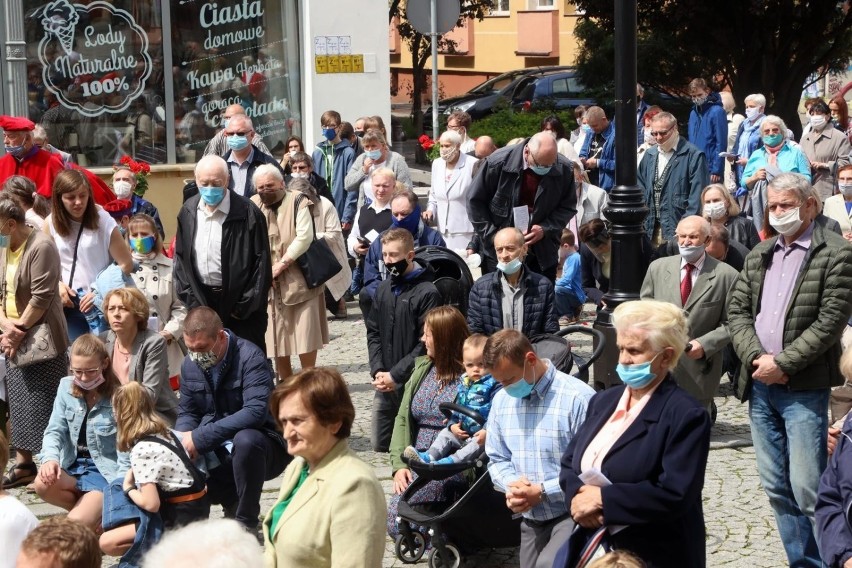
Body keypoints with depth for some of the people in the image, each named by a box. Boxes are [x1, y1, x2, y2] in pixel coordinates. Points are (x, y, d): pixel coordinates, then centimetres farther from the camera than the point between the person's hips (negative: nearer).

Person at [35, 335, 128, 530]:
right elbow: (55, 430, -2)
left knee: (76, 523, -25)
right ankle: (93, 510, -2)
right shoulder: (66, 387, 0)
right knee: (42, 484, -26)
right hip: (73, 466, 6)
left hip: (106, 470, -6)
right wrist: (50, 458, -24)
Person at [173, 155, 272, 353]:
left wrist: (246, 306, -11)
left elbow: (261, 262, -10)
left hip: (239, 301, -4)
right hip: (202, 299, 4)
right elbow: (180, 257, 10)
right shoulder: (188, 212, 4)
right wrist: (190, 299, 2)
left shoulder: (248, 213, -12)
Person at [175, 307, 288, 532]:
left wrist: (200, 438, -31)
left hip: (257, 444, -6)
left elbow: (255, 412, -30)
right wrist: (181, 441, -14)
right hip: (216, 453, 6)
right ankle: (232, 502, 8)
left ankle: (246, 522, -18)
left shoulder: (250, 357, -18)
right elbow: (187, 413, 10)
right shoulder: (190, 364, 3)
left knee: (245, 439, -39)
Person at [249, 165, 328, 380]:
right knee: (276, 336, 6)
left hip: (299, 279, -4)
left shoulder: (298, 201, -4)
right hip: (269, 282, 4)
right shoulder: (253, 206, 8)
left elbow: (305, 237, -15)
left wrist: (282, 264, -17)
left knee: (304, 335, -4)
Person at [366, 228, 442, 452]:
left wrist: (396, 375, -14)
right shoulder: (383, 288, 10)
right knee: (379, 443, 12)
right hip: (385, 383, 6)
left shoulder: (427, 292, -12)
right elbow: (373, 332, 12)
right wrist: (377, 370, -2)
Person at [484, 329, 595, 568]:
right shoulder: (501, 400, 6)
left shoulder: (578, 398, -18)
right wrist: (511, 485, -7)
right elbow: (497, 459, 15)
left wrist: (542, 491, -18)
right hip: (531, 520, 7)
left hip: (572, 514, -7)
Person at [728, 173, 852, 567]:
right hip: (760, 385, 6)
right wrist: (756, 357, -7)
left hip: (804, 387, -6)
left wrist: (782, 363, -15)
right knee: (776, 488, 10)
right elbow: (737, 310, 10)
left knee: (808, 490, -10)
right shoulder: (759, 255, 15)